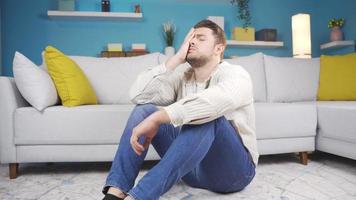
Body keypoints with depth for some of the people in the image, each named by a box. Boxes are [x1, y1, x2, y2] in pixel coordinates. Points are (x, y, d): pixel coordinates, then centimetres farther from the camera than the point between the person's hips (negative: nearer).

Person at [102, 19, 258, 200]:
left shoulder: (235, 74, -10)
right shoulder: (182, 77, 6)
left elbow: (216, 101, -35)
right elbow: (138, 94, -9)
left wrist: (156, 118, -40)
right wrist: (176, 59, -11)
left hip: (232, 168, -4)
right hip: (191, 166, 5)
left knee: (207, 116, -34)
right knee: (144, 109, -9)